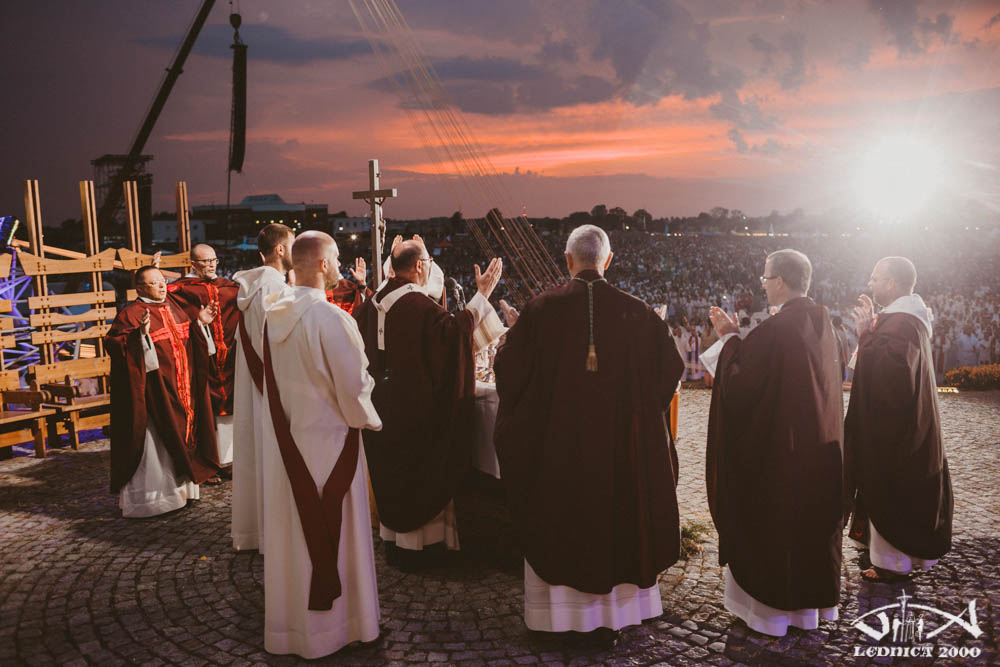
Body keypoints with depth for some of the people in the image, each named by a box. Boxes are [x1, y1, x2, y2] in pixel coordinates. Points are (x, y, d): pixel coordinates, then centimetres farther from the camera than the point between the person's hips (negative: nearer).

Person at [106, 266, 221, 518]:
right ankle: (147, 499, 6)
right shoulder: (131, 314, -10)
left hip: (180, 391, 8)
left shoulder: (173, 308, 14)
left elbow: (188, 341, 21)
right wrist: (141, 334, -33)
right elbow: (114, 344, -20)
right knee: (154, 442, -4)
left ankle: (179, 487, 28)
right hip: (154, 393, -8)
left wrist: (199, 323, 7)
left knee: (179, 436, 15)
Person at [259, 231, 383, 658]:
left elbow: (275, 380, 9)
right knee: (333, 533, 8)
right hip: (327, 440, -7)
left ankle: (289, 624, 32)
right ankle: (332, 625, 23)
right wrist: (369, 420, 1)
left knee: (293, 533, 17)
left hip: (284, 442, 7)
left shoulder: (273, 316, 0)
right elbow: (353, 388, -18)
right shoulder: (329, 318, -21)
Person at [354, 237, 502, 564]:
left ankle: (391, 536, 29)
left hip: (382, 400, 8)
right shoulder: (419, 304, -21)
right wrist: (483, 293, -21)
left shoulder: (376, 300, 4)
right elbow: (456, 329, -27)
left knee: (390, 468, 17)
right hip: (414, 403, -8)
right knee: (417, 470, 5)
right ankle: (412, 543, 14)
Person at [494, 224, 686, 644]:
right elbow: (670, 369, 2)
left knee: (558, 524, 12)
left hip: (555, 442, -1)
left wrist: (513, 331, 13)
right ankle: (614, 610, 26)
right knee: (617, 517, 16)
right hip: (619, 444, 2)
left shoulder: (540, 309, -10)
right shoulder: (636, 311, -5)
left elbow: (509, 372, -5)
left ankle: (560, 612, 22)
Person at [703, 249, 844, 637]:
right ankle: (813, 601, 33)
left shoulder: (773, 331, -23)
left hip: (779, 447, -8)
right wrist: (736, 338, 13)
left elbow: (741, 384, -17)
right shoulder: (822, 323, 2)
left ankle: (772, 604, 19)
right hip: (821, 446, 8)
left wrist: (729, 338, -5)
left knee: (773, 521, 7)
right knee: (813, 517, 19)